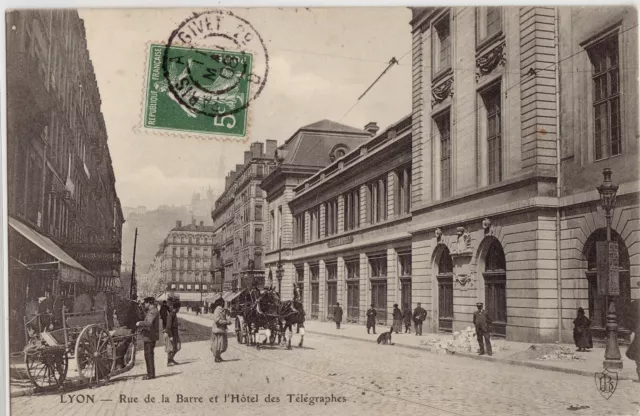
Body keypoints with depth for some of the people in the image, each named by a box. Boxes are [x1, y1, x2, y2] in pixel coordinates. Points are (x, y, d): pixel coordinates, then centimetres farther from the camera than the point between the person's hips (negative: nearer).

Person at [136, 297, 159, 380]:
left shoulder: (153, 311, -17)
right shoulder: (150, 311, 17)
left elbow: (149, 323, -28)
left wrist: (140, 323, -17)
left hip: (149, 336, -11)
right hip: (149, 336, 11)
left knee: (148, 355, -7)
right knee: (149, 355, 16)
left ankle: (151, 374, -4)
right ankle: (151, 373, 23)